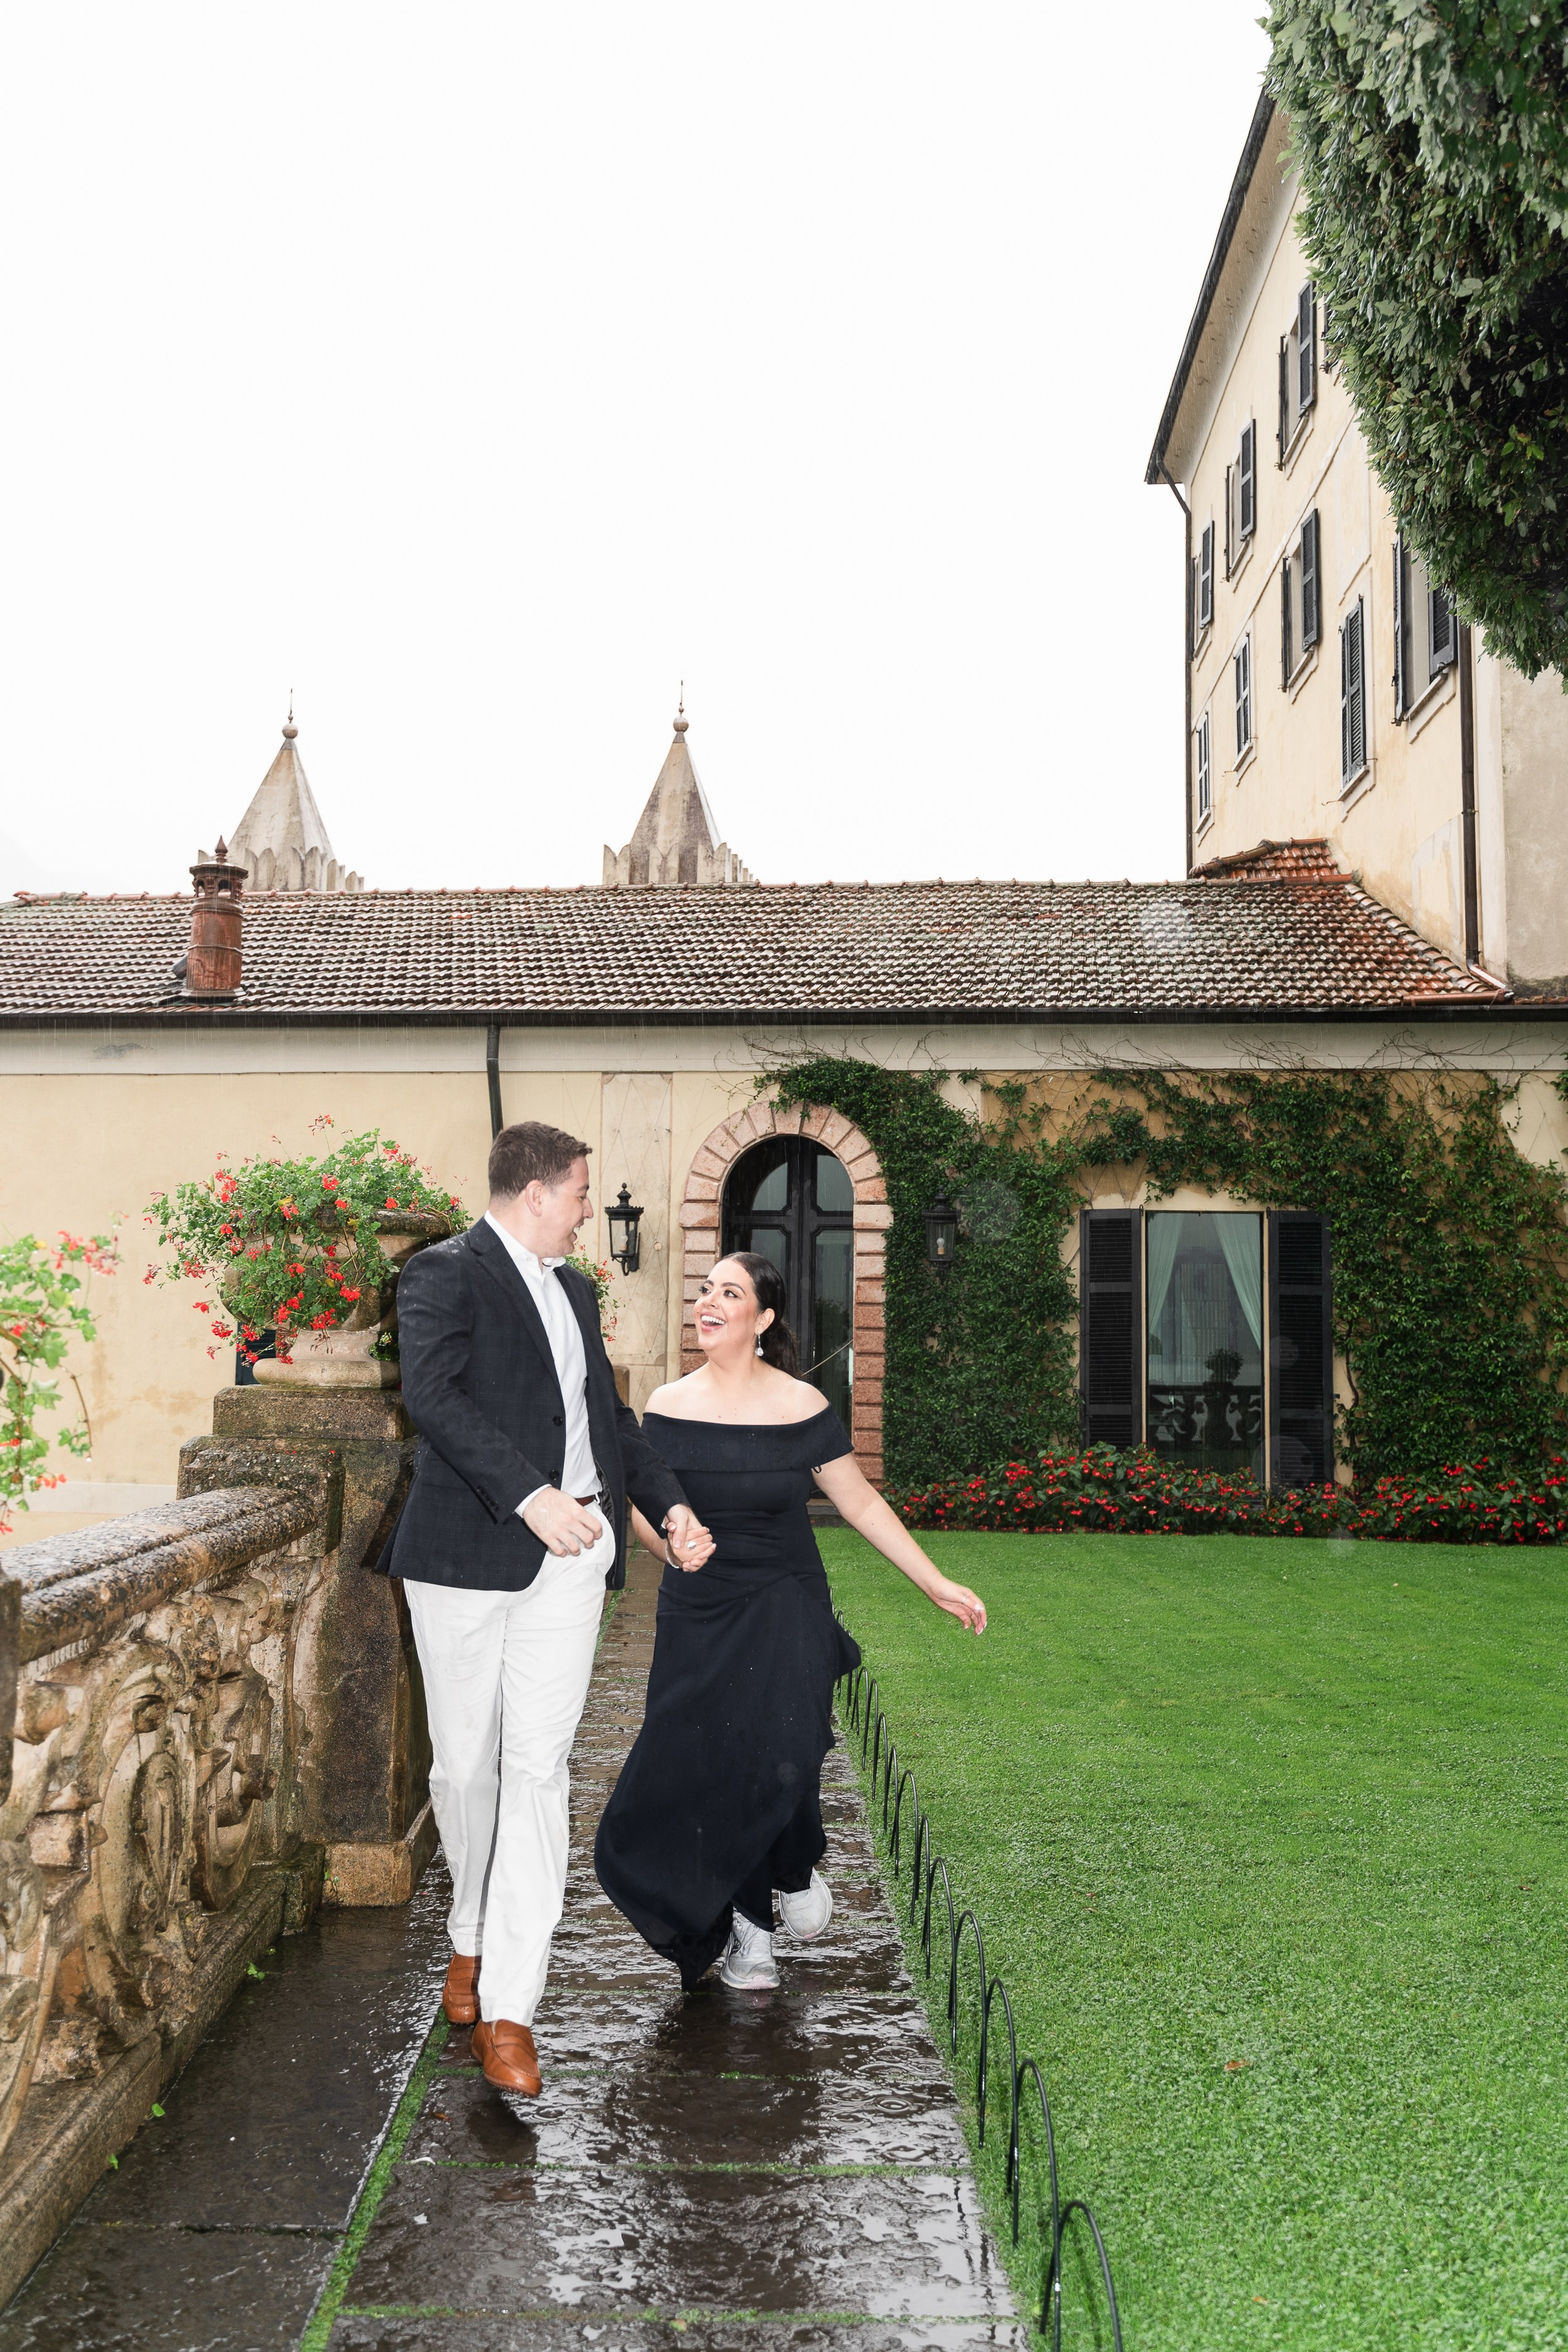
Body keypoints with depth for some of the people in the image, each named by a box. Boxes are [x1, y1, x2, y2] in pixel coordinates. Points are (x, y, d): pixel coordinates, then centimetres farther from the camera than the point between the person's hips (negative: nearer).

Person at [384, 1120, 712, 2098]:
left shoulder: (574, 1287, 18)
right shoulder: (445, 1274, -5)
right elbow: (432, 1393, -21)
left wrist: (671, 1503, 13)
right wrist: (529, 1494, -31)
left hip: (572, 1550, 5)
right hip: (469, 1552, -5)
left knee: (537, 1767, -2)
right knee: (466, 1763, 9)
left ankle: (508, 2008, 3)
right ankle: (473, 1935, 36)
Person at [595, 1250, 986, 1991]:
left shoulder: (802, 1407, -5)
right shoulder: (668, 1407, -3)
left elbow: (861, 1503, 2)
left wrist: (937, 1584, 1)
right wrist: (669, 1539, -16)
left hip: (785, 1613, -1)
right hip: (699, 1617, 2)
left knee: (780, 1763, -15)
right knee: (710, 1769, 1)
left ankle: (796, 1870, 21)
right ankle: (748, 1929, 25)